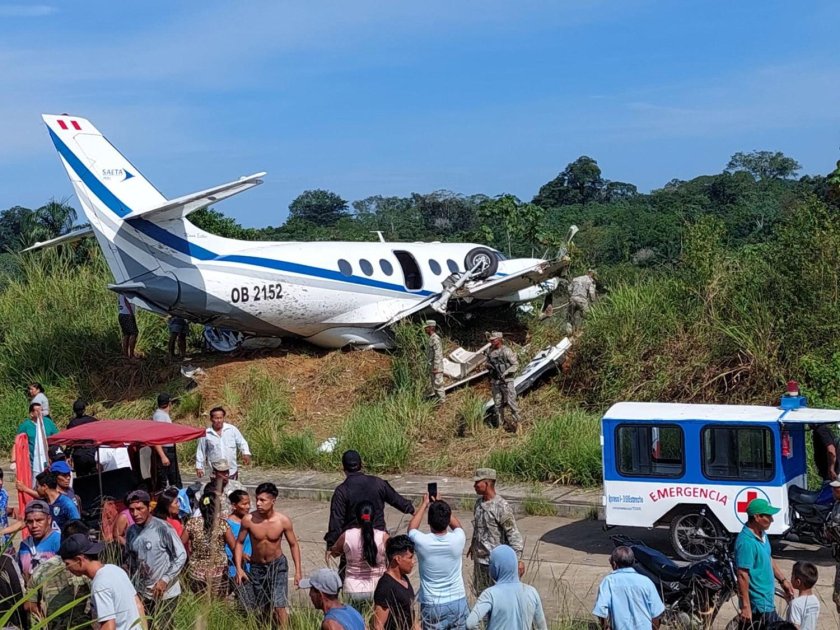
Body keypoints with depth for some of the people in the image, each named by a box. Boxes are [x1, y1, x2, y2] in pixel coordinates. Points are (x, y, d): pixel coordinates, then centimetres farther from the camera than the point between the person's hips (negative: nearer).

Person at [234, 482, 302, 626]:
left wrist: (298, 571, -8)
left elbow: (293, 545, -5)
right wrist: (239, 568, -10)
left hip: (278, 565, -2)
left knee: (279, 607, -11)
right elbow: (239, 543, -3)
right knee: (260, 608, 13)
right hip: (257, 566, 2)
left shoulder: (283, 521, -18)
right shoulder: (248, 520, -18)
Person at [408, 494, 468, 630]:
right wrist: (442, 506, 23)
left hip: (432, 606, -2)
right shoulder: (458, 539, -12)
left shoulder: (422, 542, -17)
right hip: (458, 602, 2)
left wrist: (424, 504, 19)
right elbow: (457, 525, 15)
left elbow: (412, 528, 10)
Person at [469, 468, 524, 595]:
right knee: (480, 593, 19)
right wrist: (473, 545, 30)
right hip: (479, 558, 8)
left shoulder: (501, 507, -22)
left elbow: (513, 534, -22)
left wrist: (518, 560, -26)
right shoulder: (479, 502, 3)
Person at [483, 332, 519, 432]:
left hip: (506, 381, -5)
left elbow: (516, 364, -10)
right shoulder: (489, 351, 5)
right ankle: (501, 424, 19)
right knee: (497, 404, 10)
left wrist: (506, 373, -20)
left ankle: (516, 422, 7)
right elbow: (487, 364, 18)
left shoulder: (506, 351, -12)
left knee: (510, 402, -4)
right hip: (494, 381, 6)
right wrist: (488, 365, -6)